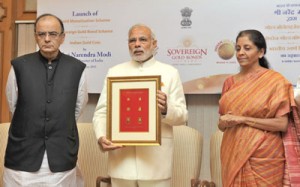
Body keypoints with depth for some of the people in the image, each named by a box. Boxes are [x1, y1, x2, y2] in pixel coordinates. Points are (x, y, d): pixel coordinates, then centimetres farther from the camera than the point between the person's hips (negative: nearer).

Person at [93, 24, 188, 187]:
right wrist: (101, 136, -11)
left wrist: (166, 110, -19)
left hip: (156, 160, -1)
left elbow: (182, 116, 2)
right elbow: (101, 112, 7)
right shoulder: (114, 72, 11)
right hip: (121, 157, 2)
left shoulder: (170, 73, 5)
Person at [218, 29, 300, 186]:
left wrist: (242, 119, -16)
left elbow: (282, 124, -12)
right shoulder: (230, 82, 7)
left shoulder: (275, 80, -7)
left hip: (263, 158, -4)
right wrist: (224, 122, -10)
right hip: (233, 156, 4)